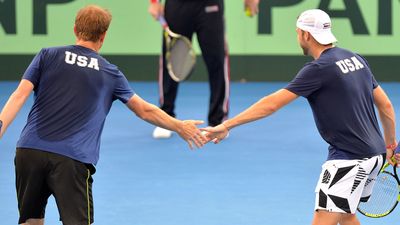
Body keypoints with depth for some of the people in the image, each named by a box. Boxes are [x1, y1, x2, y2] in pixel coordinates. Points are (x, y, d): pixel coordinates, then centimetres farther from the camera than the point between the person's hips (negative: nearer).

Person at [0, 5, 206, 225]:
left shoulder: (47, 56, 11)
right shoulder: (110, 74, 12)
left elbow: (20, 95, -1)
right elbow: (145, 111, 21)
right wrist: (180, 127, 34)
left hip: (28, 150, 2)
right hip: (72, 160, -2)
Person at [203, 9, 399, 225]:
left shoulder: (320, 68, -15)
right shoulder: (356, 59, 9)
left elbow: (271, 104, -18)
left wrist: (227, 125, -16)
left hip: (350, 159, -9)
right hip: (374, 154, 9)